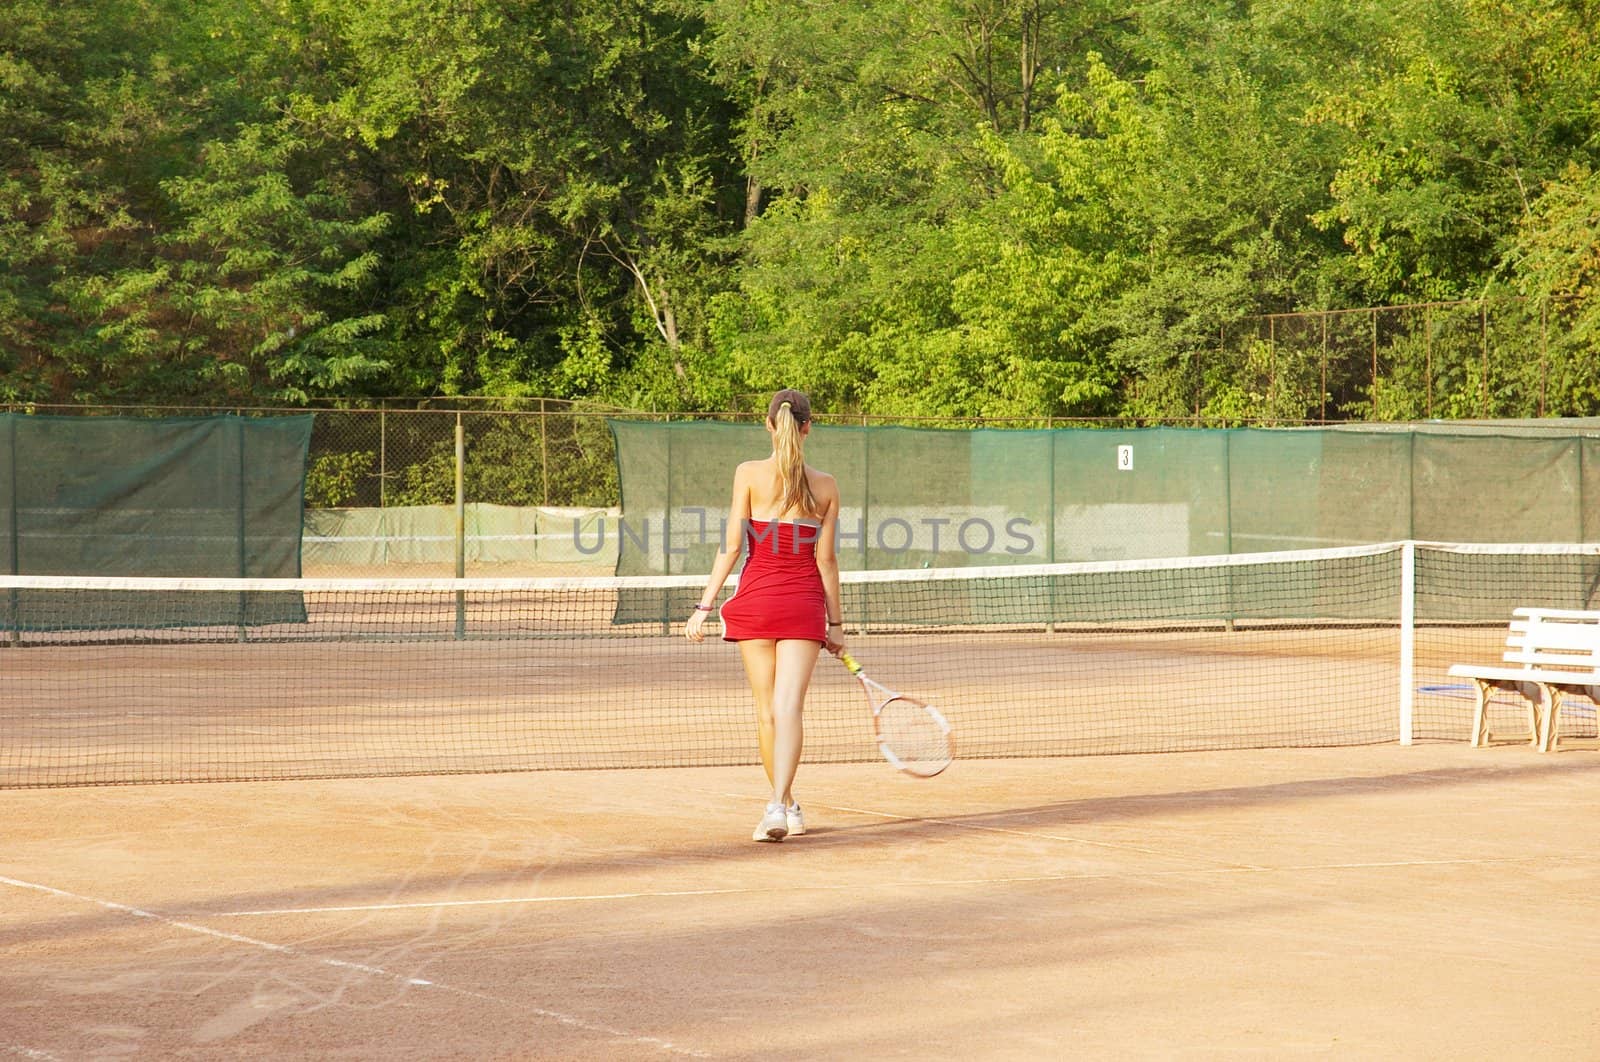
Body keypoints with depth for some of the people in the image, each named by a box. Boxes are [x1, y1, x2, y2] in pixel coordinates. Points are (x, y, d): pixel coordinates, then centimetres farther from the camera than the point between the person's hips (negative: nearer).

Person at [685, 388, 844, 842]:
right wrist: (835, 622, 10)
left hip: (755, 598, 0)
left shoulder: (749, 473, -3)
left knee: (767, 710, 12)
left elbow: (732, 546, -7)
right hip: (804, 602, 0)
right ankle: (779, 805, -24)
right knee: (789, 708, -7)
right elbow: (826, 558, 2)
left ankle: (786, 805, 21)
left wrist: (704, 606, -4)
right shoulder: (825, 485, 1)